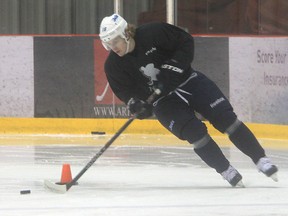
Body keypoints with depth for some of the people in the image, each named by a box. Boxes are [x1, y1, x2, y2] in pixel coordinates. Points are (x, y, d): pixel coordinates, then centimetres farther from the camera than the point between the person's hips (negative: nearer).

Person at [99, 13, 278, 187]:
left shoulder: (153, 33, -18)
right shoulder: (114, 66, -10)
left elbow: (186, 42, -12)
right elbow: (125, 90, -5)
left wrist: (171, 68, -21)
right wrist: (136, 104, -26)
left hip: (188, 81, -1)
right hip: (162, 100, 1)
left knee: (225, 117, -10)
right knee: (194, 132, -20)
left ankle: (260, 158, -1)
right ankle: (226, 171, -8)